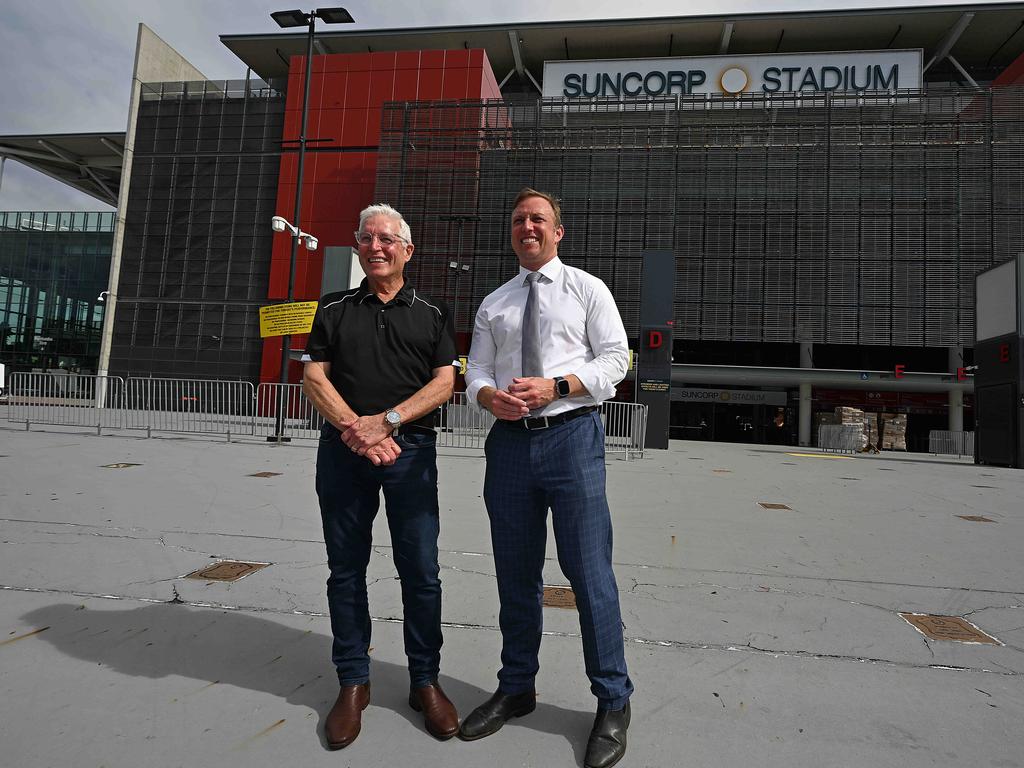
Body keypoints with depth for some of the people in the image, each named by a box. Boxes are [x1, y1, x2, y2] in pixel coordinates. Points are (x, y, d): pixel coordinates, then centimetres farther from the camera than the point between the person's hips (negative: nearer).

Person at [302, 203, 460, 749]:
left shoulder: (432, 312, 9)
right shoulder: (334, 308, 13)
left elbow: (444, 382, 0)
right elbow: (313, 376, 4)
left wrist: (386, 422, -14)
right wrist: (355, 430, -12)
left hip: (410, 448, -1)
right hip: (342, 449, 2)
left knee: (420, 568, 2)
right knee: (346, 568, 8)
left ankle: (425, 680, 19)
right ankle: (353, 683, 24)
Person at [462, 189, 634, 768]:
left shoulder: (588, 289, 7)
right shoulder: (493, 305, 17)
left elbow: (615, 360, -1)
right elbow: (475, 371, 13)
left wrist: (556, 385, -15)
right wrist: (490, 396, -11)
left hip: (572, 436, -4)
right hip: (510, 440, 4)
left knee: (589, 572, -1)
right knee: (516, 575, 13)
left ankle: (614, 703, 18)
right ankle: (516, 689, 32)